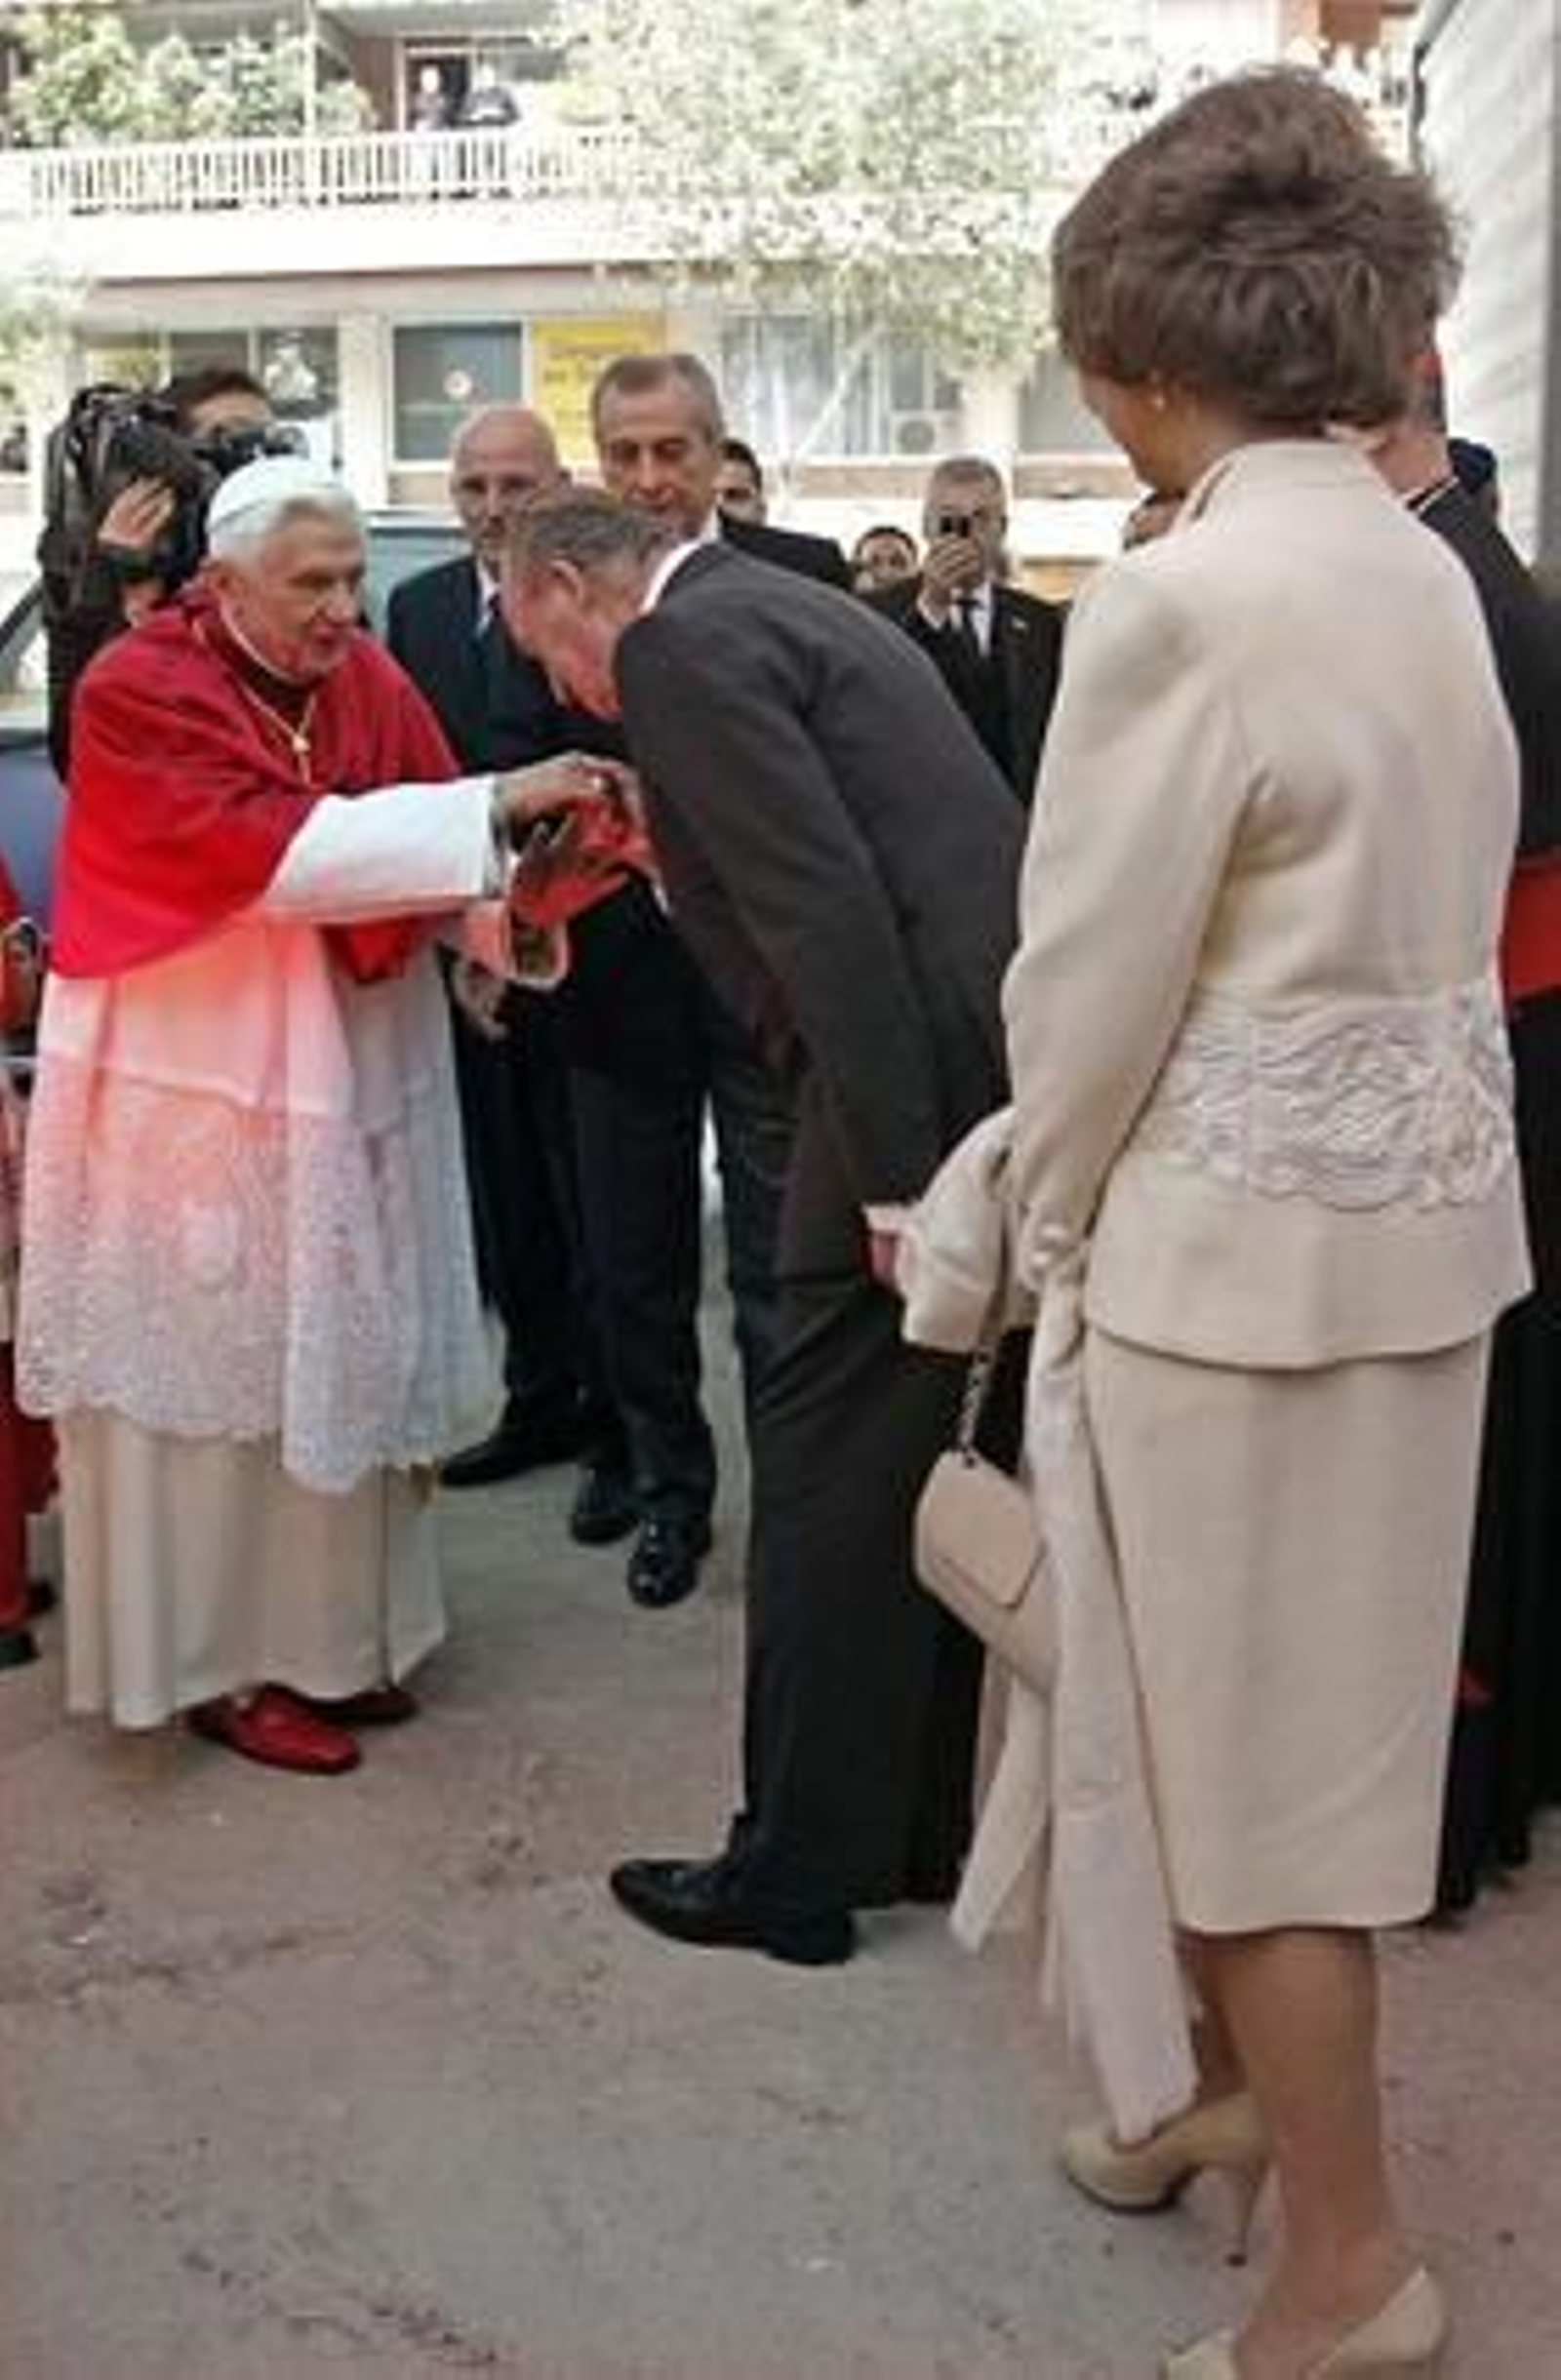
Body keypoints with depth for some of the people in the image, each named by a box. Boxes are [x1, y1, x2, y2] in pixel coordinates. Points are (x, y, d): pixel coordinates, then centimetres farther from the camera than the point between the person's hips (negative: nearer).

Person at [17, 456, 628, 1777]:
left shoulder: (369, 680, 2)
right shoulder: (139, 688, -16)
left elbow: (429, 865, -3)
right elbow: (272, 844, -28)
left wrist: (534, 885, -25)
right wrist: (491, 802, -30)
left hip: (352, 1080, 6)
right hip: (197, 1086, -6)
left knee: (341, 1357, 12)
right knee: (220, 1366, 4)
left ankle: (331, 1635, 27)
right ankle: (227, 1663, 18)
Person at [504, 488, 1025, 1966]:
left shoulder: (684, 645, -8)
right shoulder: (779, 608, 22)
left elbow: (830, 912, -19)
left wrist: (894, 1178, -20)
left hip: (923, 1061, -10)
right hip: (1004, 1050, 10)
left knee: (827, 1461, 0)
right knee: (912, 1456, 17)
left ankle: (797, 1869, 12)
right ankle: (912, 1825, 29)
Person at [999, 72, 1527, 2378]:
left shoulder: (1185, 597, -19)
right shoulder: (1423, 569, 6)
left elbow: (1093, 974, -15)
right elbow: (1401, 913, 10)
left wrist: (1048, 1215, 3)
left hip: (1247, 1241, -8)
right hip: (1420, 1215, 8)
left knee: (1257, 1738, 7)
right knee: (1305, 1705, 22)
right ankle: (1241, 2077, 43)